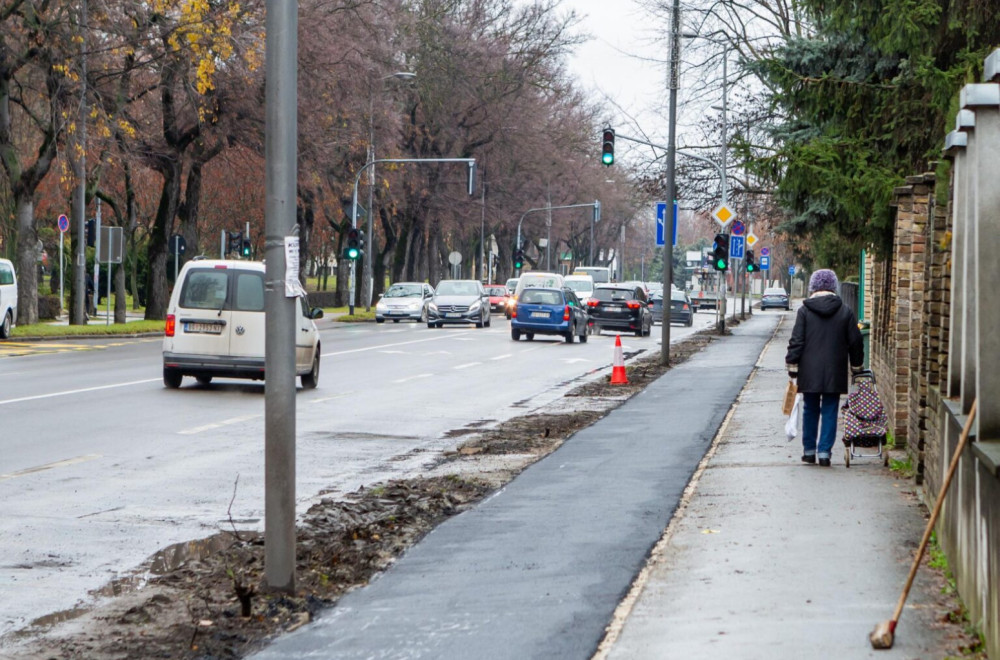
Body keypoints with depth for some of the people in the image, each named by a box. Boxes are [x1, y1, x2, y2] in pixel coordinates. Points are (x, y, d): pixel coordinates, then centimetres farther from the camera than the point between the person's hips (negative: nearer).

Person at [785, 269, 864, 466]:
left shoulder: (804, 311, -3)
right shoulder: (845, 311, 1)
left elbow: (796, 341, -5)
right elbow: (855, 342, 6)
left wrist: (792, 366, 2)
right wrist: (856, 366, 18)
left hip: (809, 371, 0)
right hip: (835, 373, 0)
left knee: (810, 410, 13)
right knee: (830, 411, 4)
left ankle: (809, 450, 19)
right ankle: (824, 452, -1)